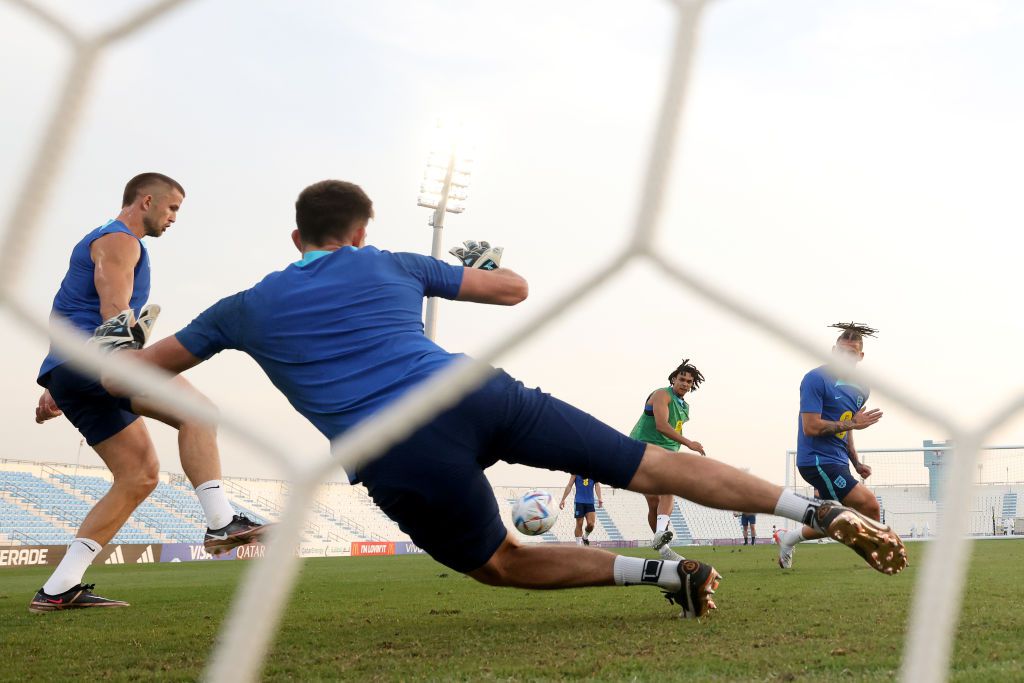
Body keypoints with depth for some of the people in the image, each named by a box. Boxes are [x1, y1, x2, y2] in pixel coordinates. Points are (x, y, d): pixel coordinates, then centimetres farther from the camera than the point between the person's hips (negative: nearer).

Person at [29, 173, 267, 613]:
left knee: (141, 475, 3)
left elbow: (64, 318, 36)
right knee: (195, 408, -23)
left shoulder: (95, 242, 34)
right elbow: (115, 308, -17)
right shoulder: (119, 241, 1)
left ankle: (57, 590, 2)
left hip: (66, 377, 10)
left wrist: (55, 387, 36)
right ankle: (221, 524, -34)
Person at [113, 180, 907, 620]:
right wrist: (484, 261, 52)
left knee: (502, 563, 21)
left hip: (398, 460, -2)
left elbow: (132, 373, 30)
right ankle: (828, 512, -1)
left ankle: (666, 574, 3)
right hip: (476, 395, 2)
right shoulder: (389, 265, 22)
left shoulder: (245, 308, 21)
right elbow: (514, 288, 30)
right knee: (652, 464, 6)